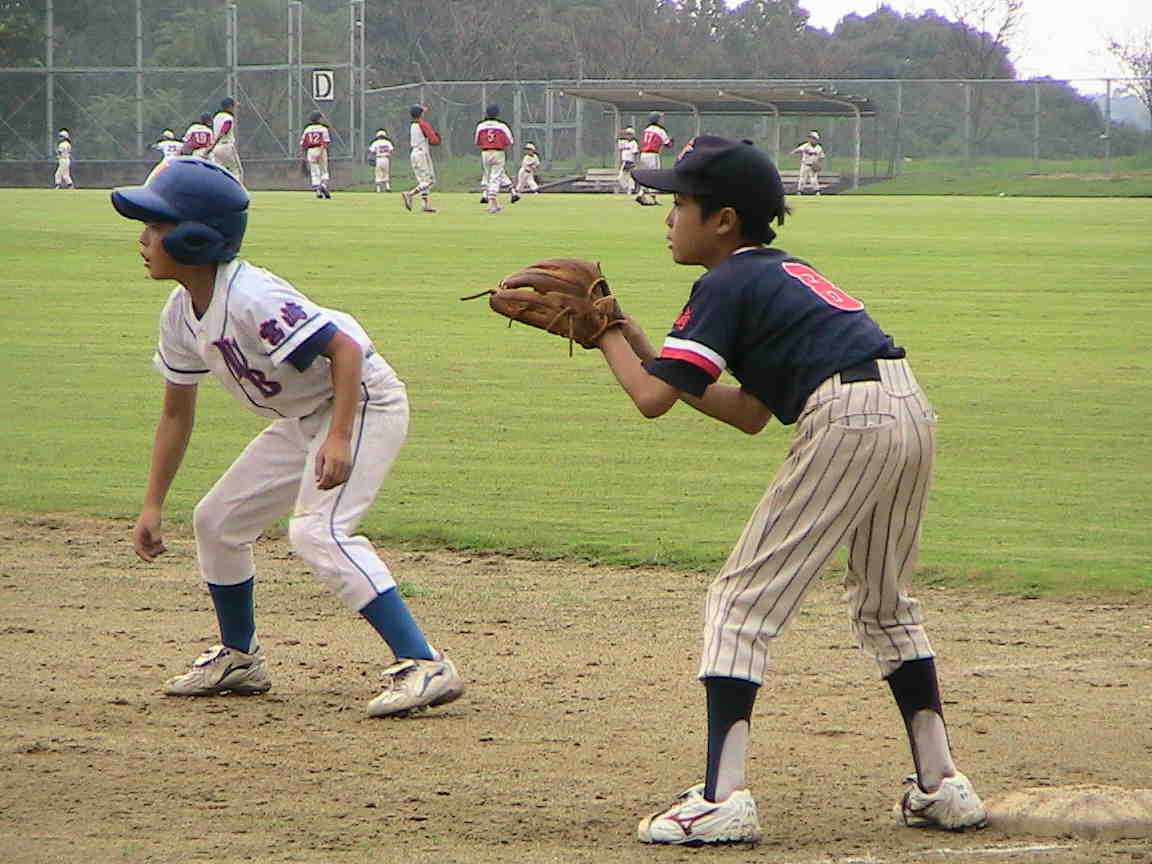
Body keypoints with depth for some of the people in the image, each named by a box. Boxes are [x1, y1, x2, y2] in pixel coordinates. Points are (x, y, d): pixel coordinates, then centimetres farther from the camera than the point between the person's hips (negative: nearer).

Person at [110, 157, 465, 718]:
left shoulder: (249, 298, -29)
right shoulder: (181, 313, 0)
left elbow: (344, 349, -31)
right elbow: (176, 413, 11)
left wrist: (340, 439, -40)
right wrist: (152, 505, 9)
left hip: (363, 402, -10)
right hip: (301, 418, 10)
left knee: (317, 531, -27)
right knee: (217, 519, 13)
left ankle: (424, 666, -31)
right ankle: (239, 658, 33)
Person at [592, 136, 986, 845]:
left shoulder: (725, 285, 0)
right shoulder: (784, 271, 27)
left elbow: (652, 398, -6)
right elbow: (751, 415, 28)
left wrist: (608, 336, 12)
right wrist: (638, 342, 28)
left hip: (847, 420, -9)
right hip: (913, 411, 9)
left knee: (743, 601, -4)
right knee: (886, 604, 25)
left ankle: (724, 799, -13)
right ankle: (944, 787, 25)